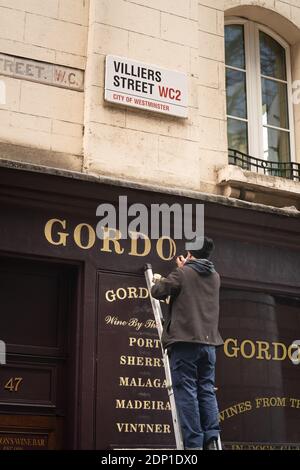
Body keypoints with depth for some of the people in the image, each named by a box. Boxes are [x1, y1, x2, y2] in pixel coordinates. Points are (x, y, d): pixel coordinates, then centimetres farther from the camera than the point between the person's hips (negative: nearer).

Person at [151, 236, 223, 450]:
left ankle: (194, 443, -9)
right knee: (207, 391, 7)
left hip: (185, 341, -5)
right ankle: (212, 439, -3)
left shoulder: (183, 273, -4)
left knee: (187, 392, -5)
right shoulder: (215, 276, 15)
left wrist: (160, 280, 22)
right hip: (208, 342, 5)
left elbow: (158, 291, 2)